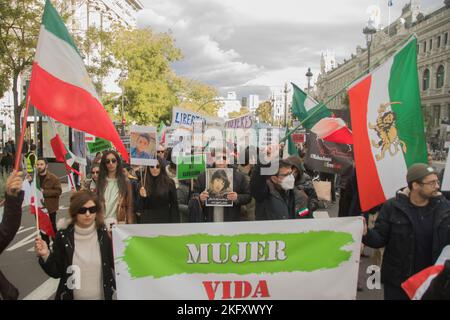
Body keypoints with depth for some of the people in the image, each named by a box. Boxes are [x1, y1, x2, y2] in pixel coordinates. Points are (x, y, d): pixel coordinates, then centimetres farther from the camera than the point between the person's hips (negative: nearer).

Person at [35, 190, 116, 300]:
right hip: (71, 296, 0)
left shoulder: (105, 234, -11)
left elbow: (118, 265, -9)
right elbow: (56, 272, -5)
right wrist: (46, 255, -19)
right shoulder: (63, 236, -10)